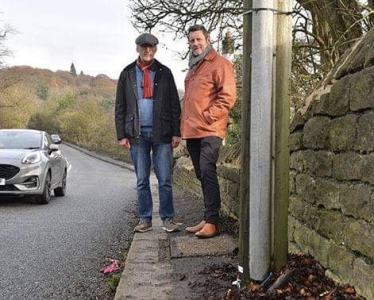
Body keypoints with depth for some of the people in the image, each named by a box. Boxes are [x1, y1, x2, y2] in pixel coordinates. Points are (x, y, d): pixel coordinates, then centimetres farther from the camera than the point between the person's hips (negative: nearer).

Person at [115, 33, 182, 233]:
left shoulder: (164, 73, 7)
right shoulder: (127, 74, 9)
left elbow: (174, 104, 5)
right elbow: (120, 107, 8)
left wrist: (176, 132, -3)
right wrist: (121, 135, 0)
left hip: (161, 133, -1)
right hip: (137, 134, 1)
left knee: (165, 179, -1)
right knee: (141, 180, 6)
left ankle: (168, 219, 7)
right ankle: (145, 220, 14)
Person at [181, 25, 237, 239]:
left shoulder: (220, 64, -3)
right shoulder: (193, 68, 24)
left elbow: (228, 96, -12)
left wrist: (208, 116, -15)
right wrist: (185, 122, 18)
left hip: (209, 130, -8)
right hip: (192, 131, 8)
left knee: (207, 172, -14)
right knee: (202, 175, 10)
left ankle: (212, 222, -11)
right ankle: (207, 219, 17)